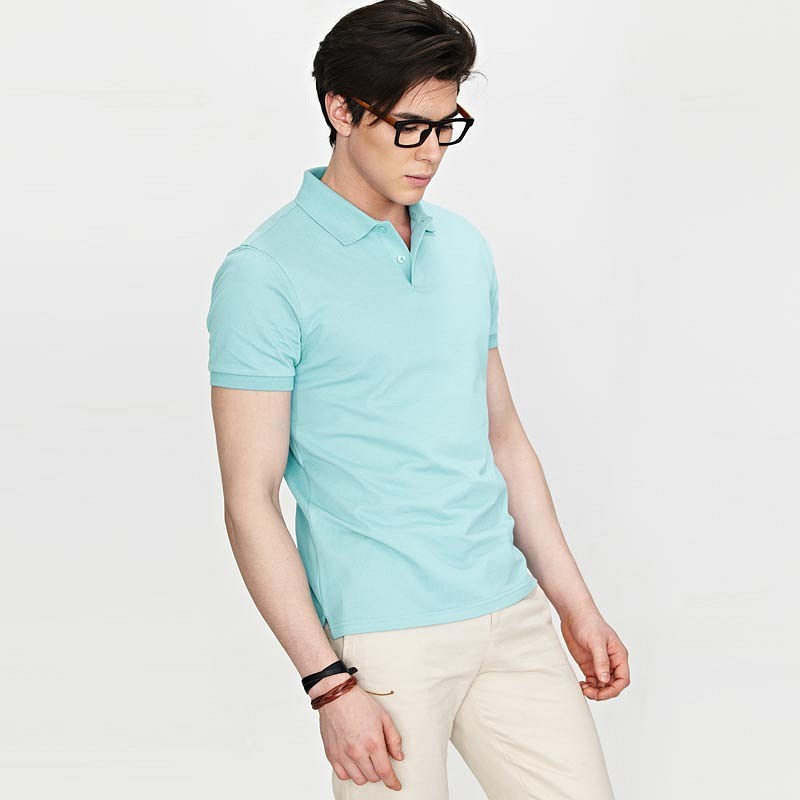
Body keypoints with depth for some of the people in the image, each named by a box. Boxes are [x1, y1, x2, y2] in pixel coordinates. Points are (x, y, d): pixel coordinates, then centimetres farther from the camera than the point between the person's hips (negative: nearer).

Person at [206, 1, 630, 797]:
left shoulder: (465, 245, 11)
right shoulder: (265, 276, -9)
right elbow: (250, 500, -10)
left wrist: (575, 605, 14)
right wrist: (329, 683, -15)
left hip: (512, 615, 6)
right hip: (382, 641, -5)